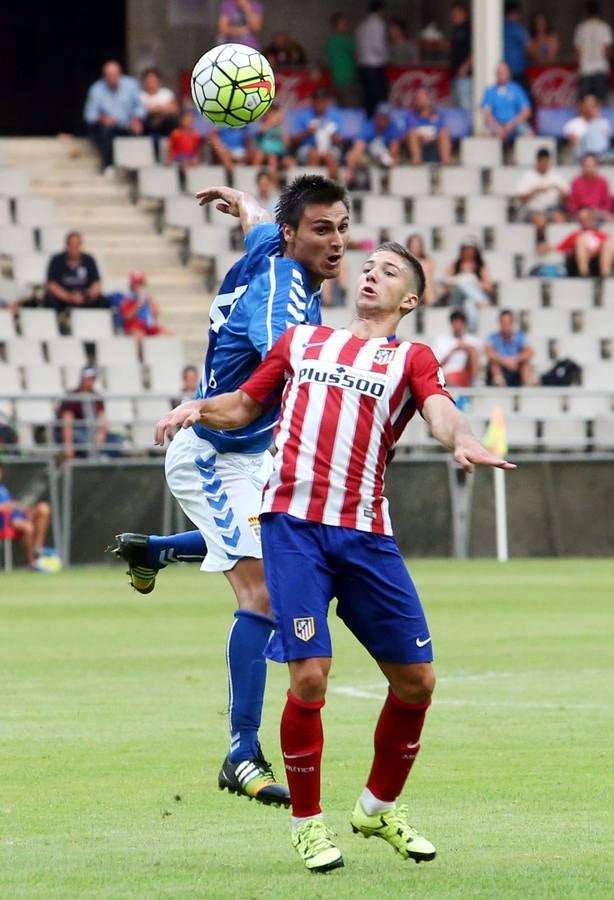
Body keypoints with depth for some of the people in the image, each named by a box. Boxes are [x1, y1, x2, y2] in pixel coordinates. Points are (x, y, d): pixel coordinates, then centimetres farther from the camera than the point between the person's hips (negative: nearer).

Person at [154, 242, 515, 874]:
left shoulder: (411, 359, 14)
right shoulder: (301, 341, 19)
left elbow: (440, 411, -5)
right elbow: (244, 405, 26)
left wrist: (461, 440, -28)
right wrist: (198, 409, 4)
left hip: (366, 533, 1)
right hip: (293, 522, -1)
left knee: (415, 679, 0)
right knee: (309, 675, -11)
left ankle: (379, 808, 23)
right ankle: (307, 823, 6)